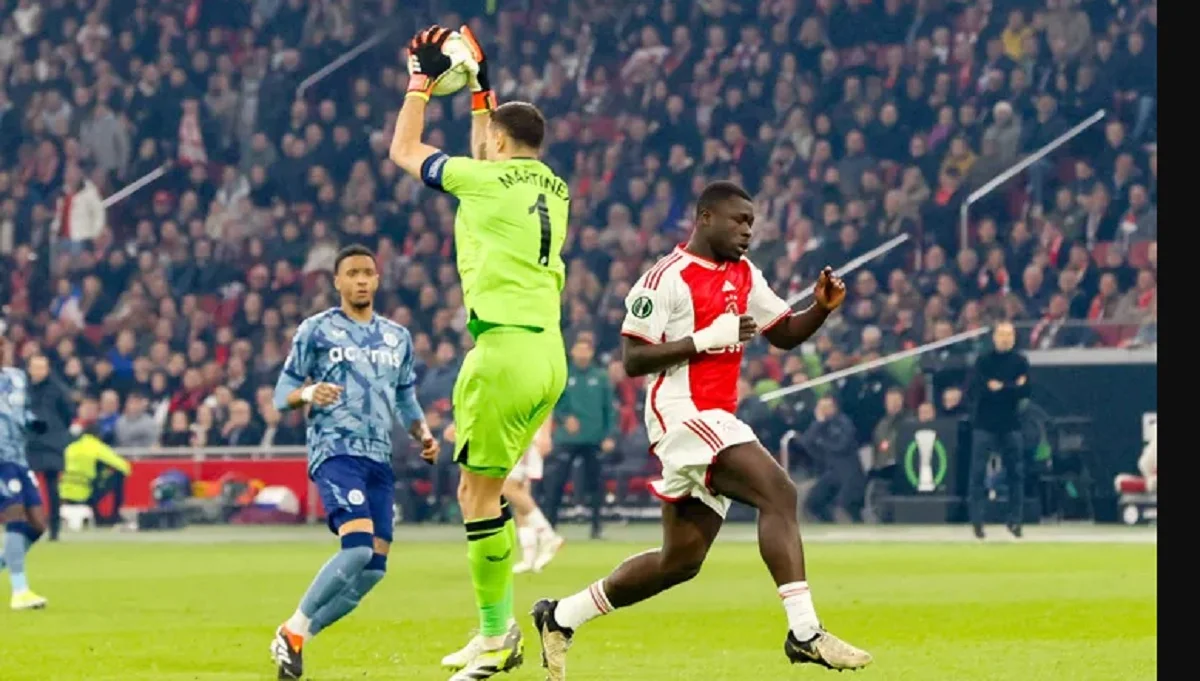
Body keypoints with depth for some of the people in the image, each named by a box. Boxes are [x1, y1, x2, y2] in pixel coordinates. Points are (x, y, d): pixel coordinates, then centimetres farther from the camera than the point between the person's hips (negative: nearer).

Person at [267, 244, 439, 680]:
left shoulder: (398, 338, 19)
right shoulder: (316, 330, 3)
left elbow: (406, 400, 25)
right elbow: (282, 395, 3)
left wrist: (422, 433, 5)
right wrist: (308, 393, -20)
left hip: (380, 460, 6)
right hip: (335, 452, -6)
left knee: (373, 568, -4)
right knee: (358, 547, -25)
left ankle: (296, 639, 9)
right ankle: (294, 631, -10)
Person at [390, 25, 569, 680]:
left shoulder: (488, 179, -5)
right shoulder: (553, 189, 14)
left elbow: (403, 150, 10)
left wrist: (423, 79, 20)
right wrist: (480, 89, 42)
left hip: (505, 350, -8)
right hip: (549, 354, 8)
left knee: (478, 493, -3)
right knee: (485, 487, 14)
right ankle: (503, 627, 11)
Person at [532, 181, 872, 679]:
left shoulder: (743, 276, 15)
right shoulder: (668, 279, -10)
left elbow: (785, 335, 18)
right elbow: (633, 359, -13)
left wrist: (821, 309, -2)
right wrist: (706, 339, -20)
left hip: (717, 421, 9)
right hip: (682, 412, -9)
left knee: (681, 560, 12)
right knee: (778, 492, -24)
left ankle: (561, 617, 25)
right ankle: (804, 633, -27)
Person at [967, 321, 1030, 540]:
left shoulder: (1020, 361, 6)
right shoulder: (983, 360, 4)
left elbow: (1026, 390, -5)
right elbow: (976, 388, -9)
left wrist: (999, 387, -13)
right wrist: (1012, 388, -14)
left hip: (1010, 425, 1)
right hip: (984, 424, -1)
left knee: (1016, 473, 0)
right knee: (978, 473, -6)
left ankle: (1014, 520, 8)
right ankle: (977, 521, -3)